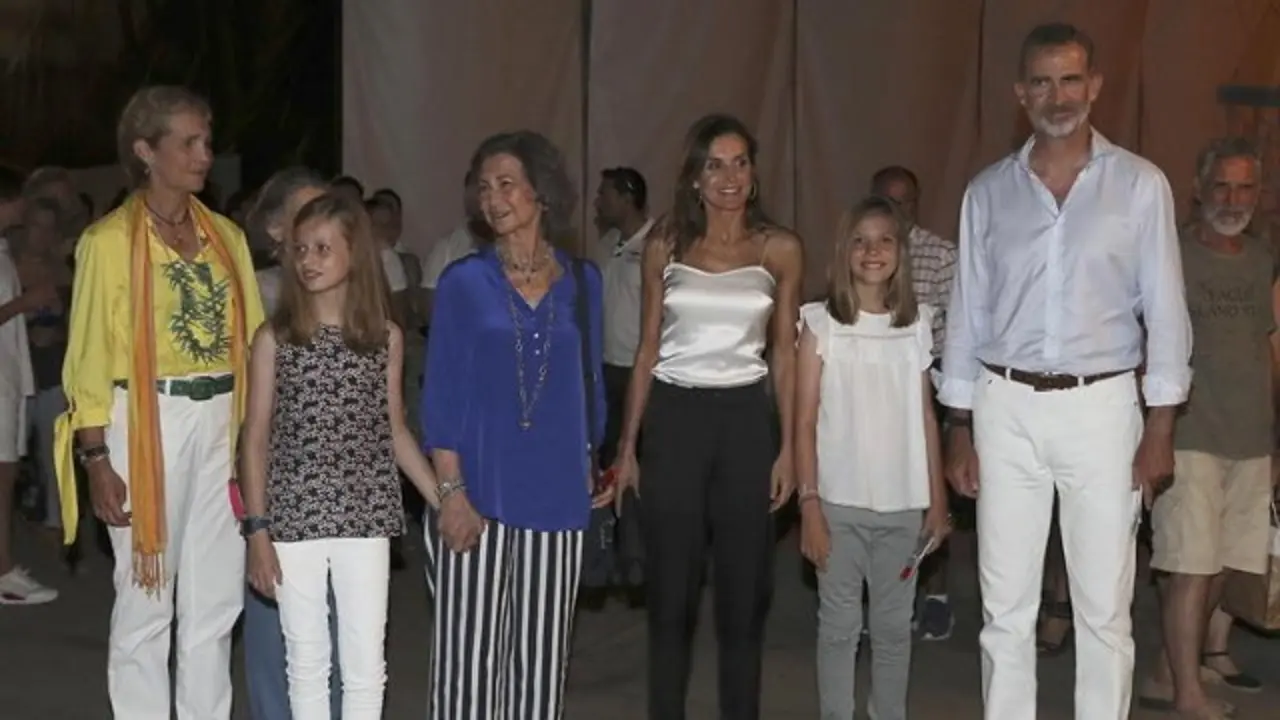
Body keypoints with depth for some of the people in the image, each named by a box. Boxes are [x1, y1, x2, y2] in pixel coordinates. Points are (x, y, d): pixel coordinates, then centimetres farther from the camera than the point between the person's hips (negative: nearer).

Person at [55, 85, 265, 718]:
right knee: (145, 599, 1)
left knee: (217, 600, 10)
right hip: (148, 420, -5)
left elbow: (252, 339, 12)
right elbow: (90, 357, -6)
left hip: (223, 421, 5)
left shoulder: (227, 236, 11)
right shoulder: (110, 240, -4)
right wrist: (96, 457, -12)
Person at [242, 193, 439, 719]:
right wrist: (257, 530, -5)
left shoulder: (386, 338, 3)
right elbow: (256, 438, 1)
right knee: (306, 661, 8)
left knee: (366, 664, 3)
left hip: (365, 518, 1)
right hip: (294, 519, -1)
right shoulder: (274, 338, -1)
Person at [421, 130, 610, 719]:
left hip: (555, 493, 3)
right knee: (469, 652, 0)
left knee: (541, 655, 9)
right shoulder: (464, 282, -1)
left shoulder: (581, 282, 7)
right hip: (479, 491, -2)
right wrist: (451, 490, -11)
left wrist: (591, 466, 10)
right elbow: (442, 394, -4)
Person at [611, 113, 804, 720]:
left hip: (746, 419, 0)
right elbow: (647, 351, 6)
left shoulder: (780, 250, 2)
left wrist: (788, 448, -1)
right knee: (671, 589, 5)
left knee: (744, 589, 6)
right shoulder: (665, 246, 3)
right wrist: (627, 446, 4)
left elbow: (784, 354, 5)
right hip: (674, 418, 0)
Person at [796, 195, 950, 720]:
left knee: (894, 624, 10)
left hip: (903, 502, 3)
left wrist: (937, 497, 5)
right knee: (840, 624, 5)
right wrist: (809, 504, -9)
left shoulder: (916, 324, 5)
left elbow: (925, 417, 8)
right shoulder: (820, 323, -3)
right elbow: (804, 422, -4)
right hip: (840, 501, -2)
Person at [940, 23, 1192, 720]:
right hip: (1006, 408, 2)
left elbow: (1165, 312, 0)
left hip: (1101, 406, -2)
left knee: (1104, 606, 3)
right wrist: (959, 429, 5)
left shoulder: (1140, 184, 0)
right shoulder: (988, 191, 6)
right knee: (1005, 603, 7)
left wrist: (1160, 427, -5)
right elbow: (966, 315, 8)